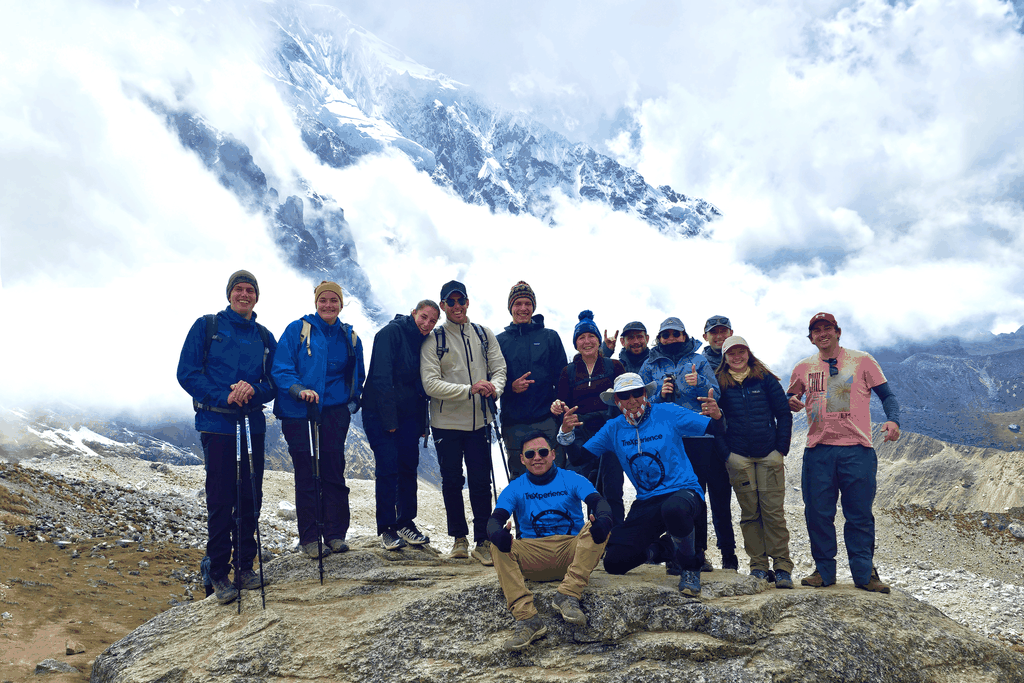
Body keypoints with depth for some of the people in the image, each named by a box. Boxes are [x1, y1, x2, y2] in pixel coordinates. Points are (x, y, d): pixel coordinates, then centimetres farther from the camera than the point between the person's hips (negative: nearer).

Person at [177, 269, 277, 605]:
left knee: (251, 498, 7)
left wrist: (253, 390, -12)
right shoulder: (206, 327, 3)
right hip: (217, 425, -3)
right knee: (220, 500, -2)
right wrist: (224, 396, -16)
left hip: (253, 426, 4)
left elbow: (274, 382, 10)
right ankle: (219, 573, 9)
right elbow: (187, 373, -4)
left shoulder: (264, 337, 12)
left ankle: (244, 564, 21)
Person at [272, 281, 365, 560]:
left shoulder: (349, 337, 10)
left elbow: (357, 377, 21)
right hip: (299, 413, -2)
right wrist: (299, 389, -23)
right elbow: (281, 369, -6)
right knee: (306, 474, 2)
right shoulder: (297, 330, -1)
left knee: (333, 472, 4)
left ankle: (335, 534, 15)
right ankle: (309, 539, 11)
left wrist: (353, 402, 7)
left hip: (334, 412, 3)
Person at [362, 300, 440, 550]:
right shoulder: (391, 332, -11)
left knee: (409, 468, 8)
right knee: (388, 469, -6)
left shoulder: (423, 342, 11)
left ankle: (405, 523, 20)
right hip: (381, 414, -7)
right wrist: (389, 419, -19)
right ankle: (386, 528, 4)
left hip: (408, 416, 7)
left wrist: (421, 423, 8)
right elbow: (381, 377, -17)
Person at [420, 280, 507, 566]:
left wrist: (494, 388, -20)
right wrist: (470, 389, -22)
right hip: (446, 423, -1)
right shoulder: (433, 341, -3)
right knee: (452, 482, 9)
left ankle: (483, 541, 12)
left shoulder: (484, 335, 7)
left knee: (481, 483, 2)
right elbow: (431, 384, -12)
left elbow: (499, 368, 4)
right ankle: (459, 538, 25)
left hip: (478, 421, 1)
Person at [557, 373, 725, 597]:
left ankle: (690, 567, -11)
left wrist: (717, 417, -27)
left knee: (673, 508, -42)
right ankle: (658, 548, 23)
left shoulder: (667, 413, -4)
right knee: (614, 562, -10)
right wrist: (566, 433, -12)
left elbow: (715, 430, -4)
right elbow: (580, 456, 6)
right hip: (646, 503, 4)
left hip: (683, 492, -4)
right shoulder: (614, 428, 7)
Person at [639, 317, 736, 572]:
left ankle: (728, 551, 7)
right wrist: (659, 394, -7)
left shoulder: (699, 361, 12)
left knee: (719, 494, -2)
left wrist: (699, 383, -14)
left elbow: (715, 394, 4)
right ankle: (698, 551, 14)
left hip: (704, 435, -1)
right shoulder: (650, 365, 15)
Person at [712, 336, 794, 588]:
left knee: (773, 510, -5)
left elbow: (784, 413, 8)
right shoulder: (720, 383, 7)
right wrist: (724, 451, 0)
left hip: (769, 454, 0)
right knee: (749, 512, 2)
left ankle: (782, 566, 1)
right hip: (738, 457, 1)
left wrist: (782, 448, 2)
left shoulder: (765, 379, 6)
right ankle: (758, 565, 10)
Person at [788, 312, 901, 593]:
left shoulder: (861, 361, 5)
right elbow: (789, 398, 21)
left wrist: (893, 420, -13)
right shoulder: (803, 368, 11)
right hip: (818, 449, 2)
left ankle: (864, 573, 12)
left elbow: (886, 395, 6)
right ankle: (824, 570, 14)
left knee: (860, 514, 1)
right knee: (818, 513, 2)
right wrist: (792, 403, -3)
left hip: (856, 449, -2)